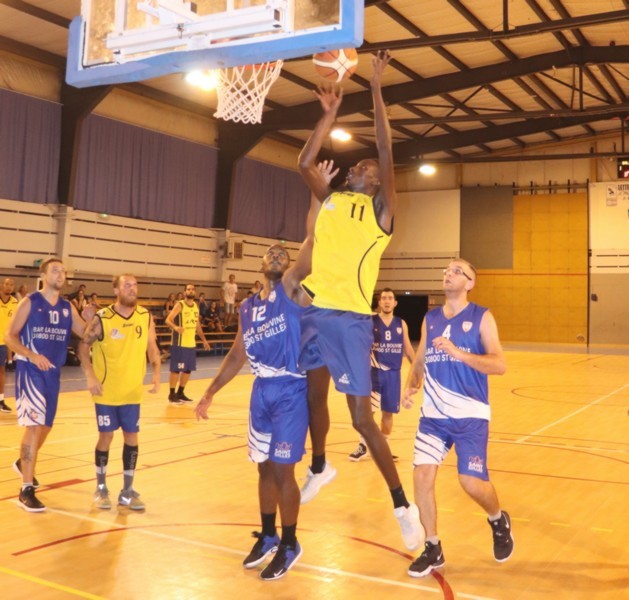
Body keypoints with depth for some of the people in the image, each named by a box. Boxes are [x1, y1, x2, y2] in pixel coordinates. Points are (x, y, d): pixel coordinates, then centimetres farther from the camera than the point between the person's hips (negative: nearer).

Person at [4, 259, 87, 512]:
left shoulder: (68, 307, 7)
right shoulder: (29, 302, -7)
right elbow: (10, 336, -9)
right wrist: (32, 355, -24)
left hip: (53, 372, 6)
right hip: (30, 370, -6)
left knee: (45, 426, 19)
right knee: (34, 425, -14)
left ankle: (23, 463, 46)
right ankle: (26, 490, -9)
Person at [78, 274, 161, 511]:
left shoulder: (146, 317, -1)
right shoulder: (102, 319, -11)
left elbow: (152, 348, 7)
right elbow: (83, 345, -3)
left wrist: (156, 374, -6)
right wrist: (90, 376, -13)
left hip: (132, 391, 3)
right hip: (107, 392, -3)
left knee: (131, 438, 7)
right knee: (106, 437, 5)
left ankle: (127, 491, 19)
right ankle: (101, 489, 24)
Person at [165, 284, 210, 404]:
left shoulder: (196, 306, 11)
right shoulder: (179, 305, -10)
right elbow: (168, 320, -18)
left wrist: (203, 339, 19)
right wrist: (175, 327, -38)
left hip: (191, 343, 7)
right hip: (179, 343, -7)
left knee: (188, 370, 11)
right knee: (176, 369, -3)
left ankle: (180, 393, 24)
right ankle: (172, 395, 6)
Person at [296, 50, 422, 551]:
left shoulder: (381, 209, 0)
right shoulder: (331, 200, 16)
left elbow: (387, 152, -10)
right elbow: (305, 164, 12)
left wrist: (376, 90, -9)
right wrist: (330, 115, 15)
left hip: (352, 318, -6)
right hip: (316, 311, 6)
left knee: (362, 416, -6)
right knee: (314, 397, 19)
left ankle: (403, 506, 7)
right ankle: (320, 467, 45)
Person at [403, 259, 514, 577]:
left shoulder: (481, 317, -4)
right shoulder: (430, 318, 10)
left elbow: (499, 364, -13)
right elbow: (420, 360, 18)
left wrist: (457, 352, -25)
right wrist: (411, 386, -2)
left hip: (470, 415, -4)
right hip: (433, 414, 4)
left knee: (472, 482, -7)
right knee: (422, 476, -6)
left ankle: (498, 520, 29)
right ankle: (433, 549, 14)